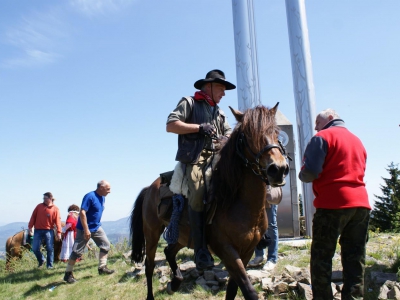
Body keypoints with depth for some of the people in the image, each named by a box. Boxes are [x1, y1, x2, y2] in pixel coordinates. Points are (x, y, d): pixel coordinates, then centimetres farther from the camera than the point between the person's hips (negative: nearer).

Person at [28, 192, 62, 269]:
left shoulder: (55, 209, -1)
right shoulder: (39, 206, 8)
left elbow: (58, 221, -6)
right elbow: (33, 217, 10)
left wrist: (59, 232, -13)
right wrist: (30, 226, 1)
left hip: (49, 231, -3)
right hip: (38, 231, 3)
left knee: (50, 249, -2)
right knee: (35, 248, 1)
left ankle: (49, 265, 10)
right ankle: (41, 260, 27)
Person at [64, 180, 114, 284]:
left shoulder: (102, 198, 4)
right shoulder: (90, 196, -21)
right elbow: (82, 213, -26)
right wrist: (86, 230, -27)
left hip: (97, 227, 8)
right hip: (84, 229, -8)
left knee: (106, 244, 5)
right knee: (77, 251, -2)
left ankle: (102, 268, 13)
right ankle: (68, 273, 11)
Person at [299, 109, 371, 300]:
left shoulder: (323, 137, -3)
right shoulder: (357, 140, 20)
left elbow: (310, 172, -14)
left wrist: (302, 176, 6)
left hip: (332, 204, -7)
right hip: (361, 204, 7)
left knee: (321, 257, 2)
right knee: (355, 259, 11)